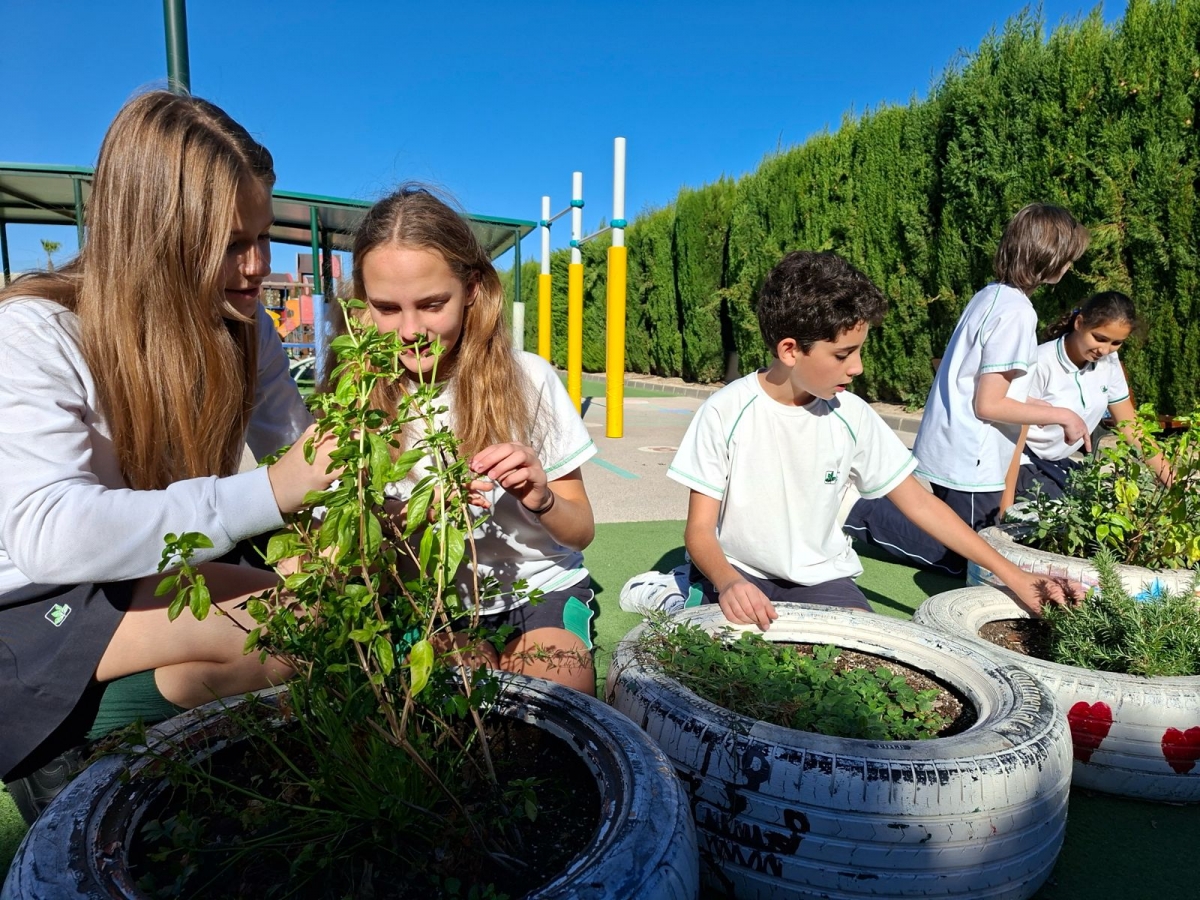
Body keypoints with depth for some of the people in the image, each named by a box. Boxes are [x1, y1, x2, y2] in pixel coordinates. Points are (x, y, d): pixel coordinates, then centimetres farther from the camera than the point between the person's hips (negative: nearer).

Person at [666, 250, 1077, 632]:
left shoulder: (852, 415, -6)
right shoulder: (727, 411, -16)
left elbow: (920, 504, 3)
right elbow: (699, 529, -13)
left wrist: (1013, 576, 1)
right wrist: (727, 582, -35)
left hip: (819, 576, 4)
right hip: (738, 570, -3)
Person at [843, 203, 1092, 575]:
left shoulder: (990, 294, 8)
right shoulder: (1016, 312, -18)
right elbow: (988, 404, -19)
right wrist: (1061, 415, -9)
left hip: (948, 451, 9)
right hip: (969, 463, -9)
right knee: (959, 561, 5)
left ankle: (864, 501, 12)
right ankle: (854, 509, -4)